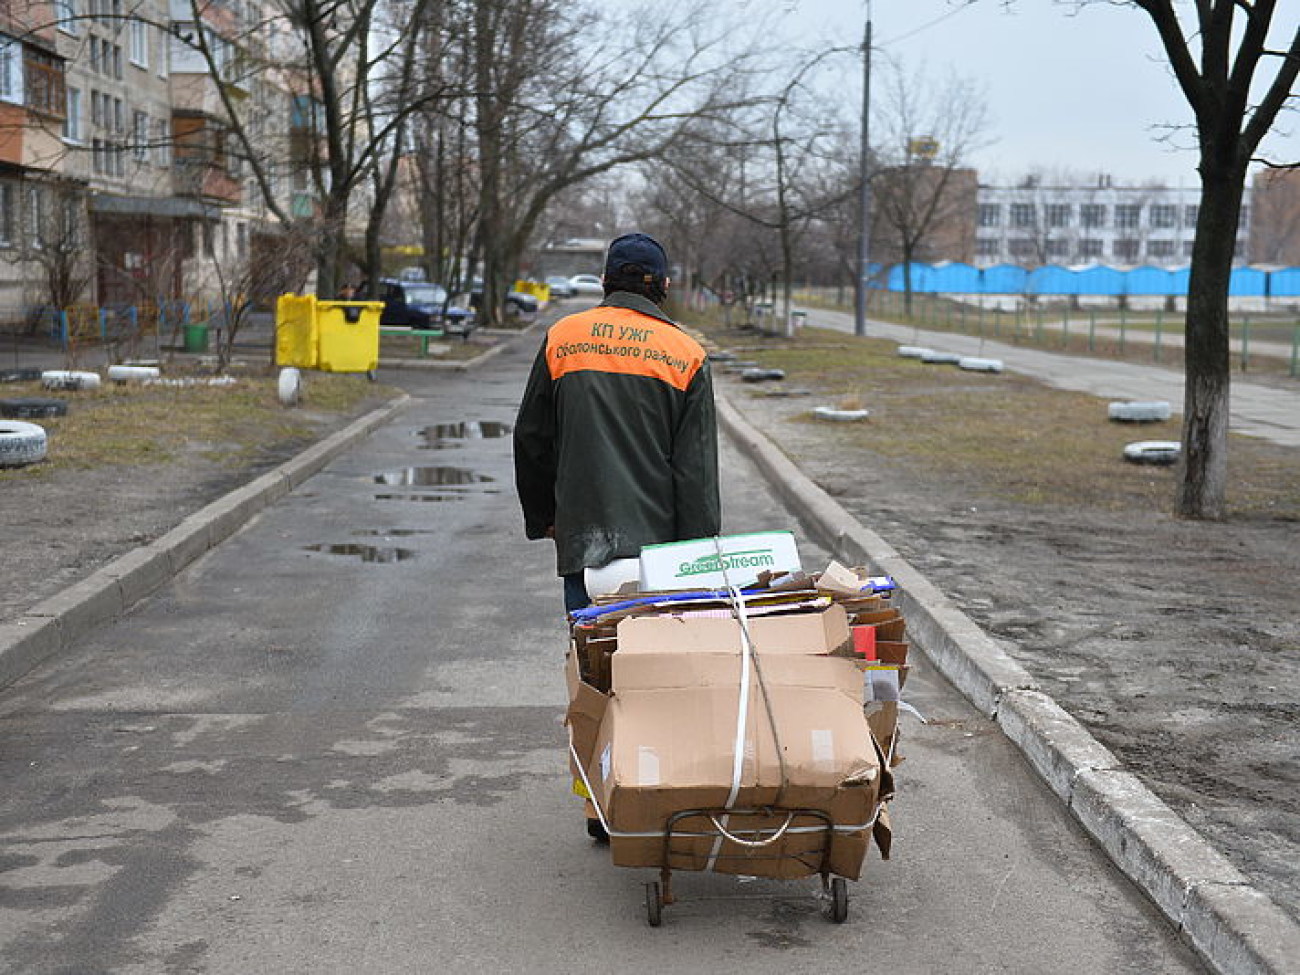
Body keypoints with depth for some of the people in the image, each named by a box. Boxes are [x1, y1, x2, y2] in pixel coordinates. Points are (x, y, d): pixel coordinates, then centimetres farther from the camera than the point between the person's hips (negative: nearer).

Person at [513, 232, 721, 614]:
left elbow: (530, 439, 11)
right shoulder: (687, 353, 1)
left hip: (580, 538, 1)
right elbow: (698, 470, -1)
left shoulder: (561, 337, 6)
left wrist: (543, 518, 22)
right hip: (659, 540, -1)